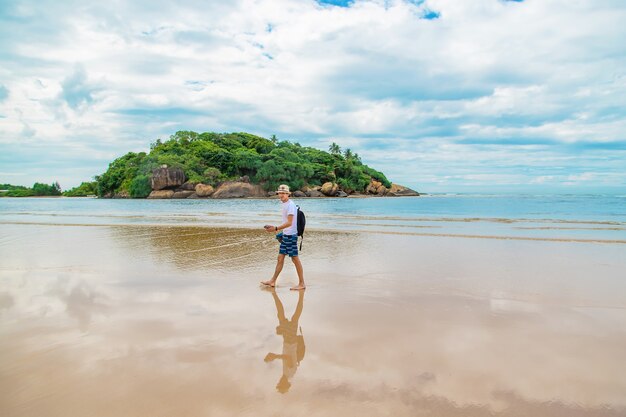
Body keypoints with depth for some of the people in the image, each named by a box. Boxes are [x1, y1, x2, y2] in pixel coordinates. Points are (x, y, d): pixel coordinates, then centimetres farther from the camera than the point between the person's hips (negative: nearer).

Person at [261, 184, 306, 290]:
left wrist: (276, 228, -28)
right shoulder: (285, 204, 13)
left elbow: (289, 223, -24)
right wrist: (280, 230, 21)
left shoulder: (290, 205, -16)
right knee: (280, 258, 13)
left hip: (291, 235, -9)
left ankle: (301, 284, 6)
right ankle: (273, 281, 20)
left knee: (295, 259, -2)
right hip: (285, 235, 9)